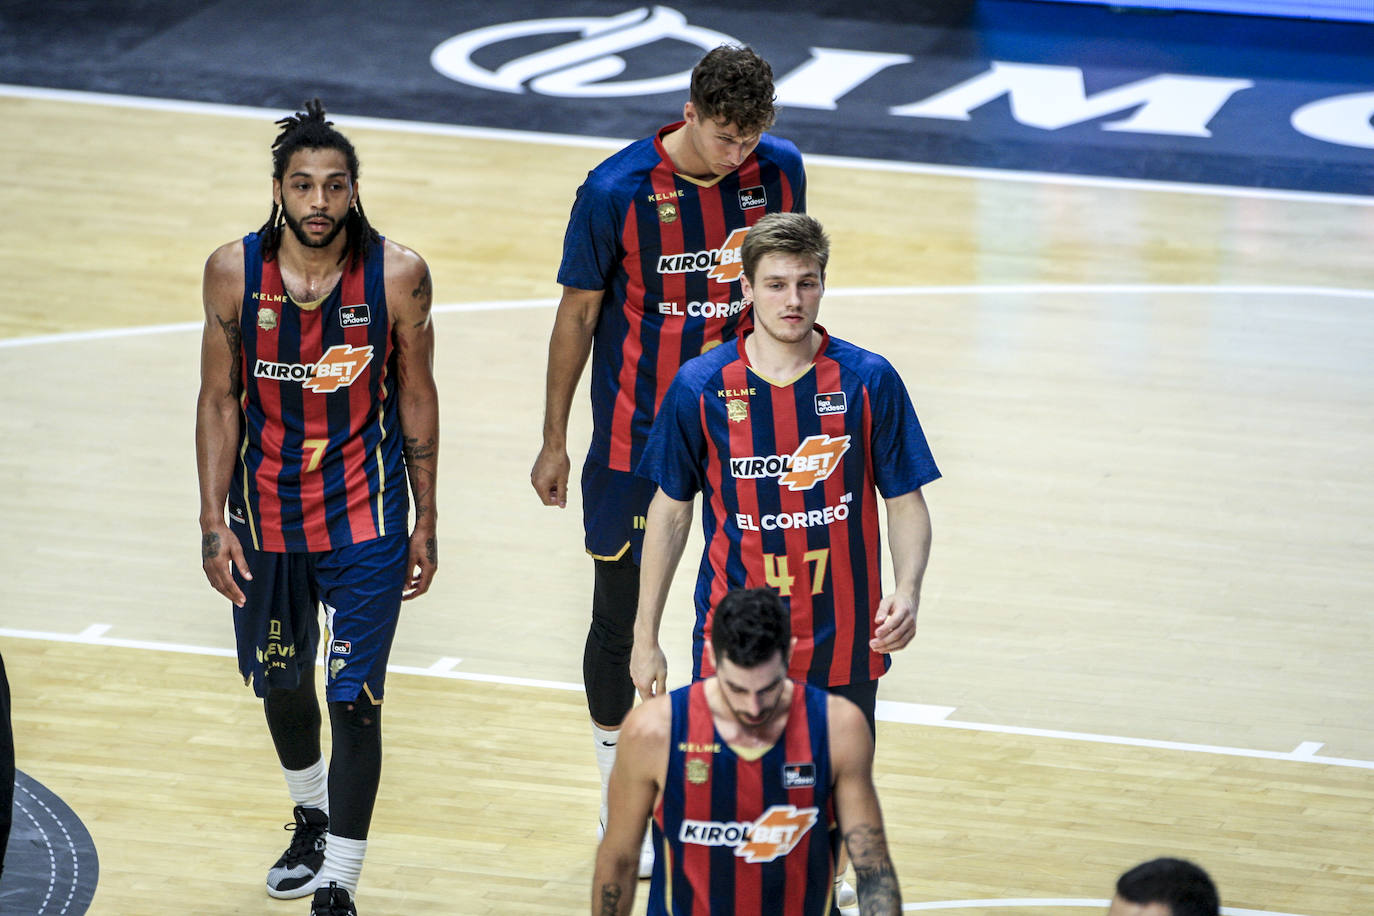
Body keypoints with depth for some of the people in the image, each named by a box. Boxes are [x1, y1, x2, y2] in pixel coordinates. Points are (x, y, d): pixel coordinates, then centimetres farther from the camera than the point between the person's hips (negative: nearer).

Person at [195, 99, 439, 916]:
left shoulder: (398, 275, -13)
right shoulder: (235, 272, -9)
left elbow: (418, 399, -2)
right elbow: (220, 401, -1)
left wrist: (426, 523, 0)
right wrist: (214, 523, -5)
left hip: (367, 519, -3)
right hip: (267, 516, 3)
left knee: (354, 700, -8)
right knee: (280, 683, 19)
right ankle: (312, 815, 48)